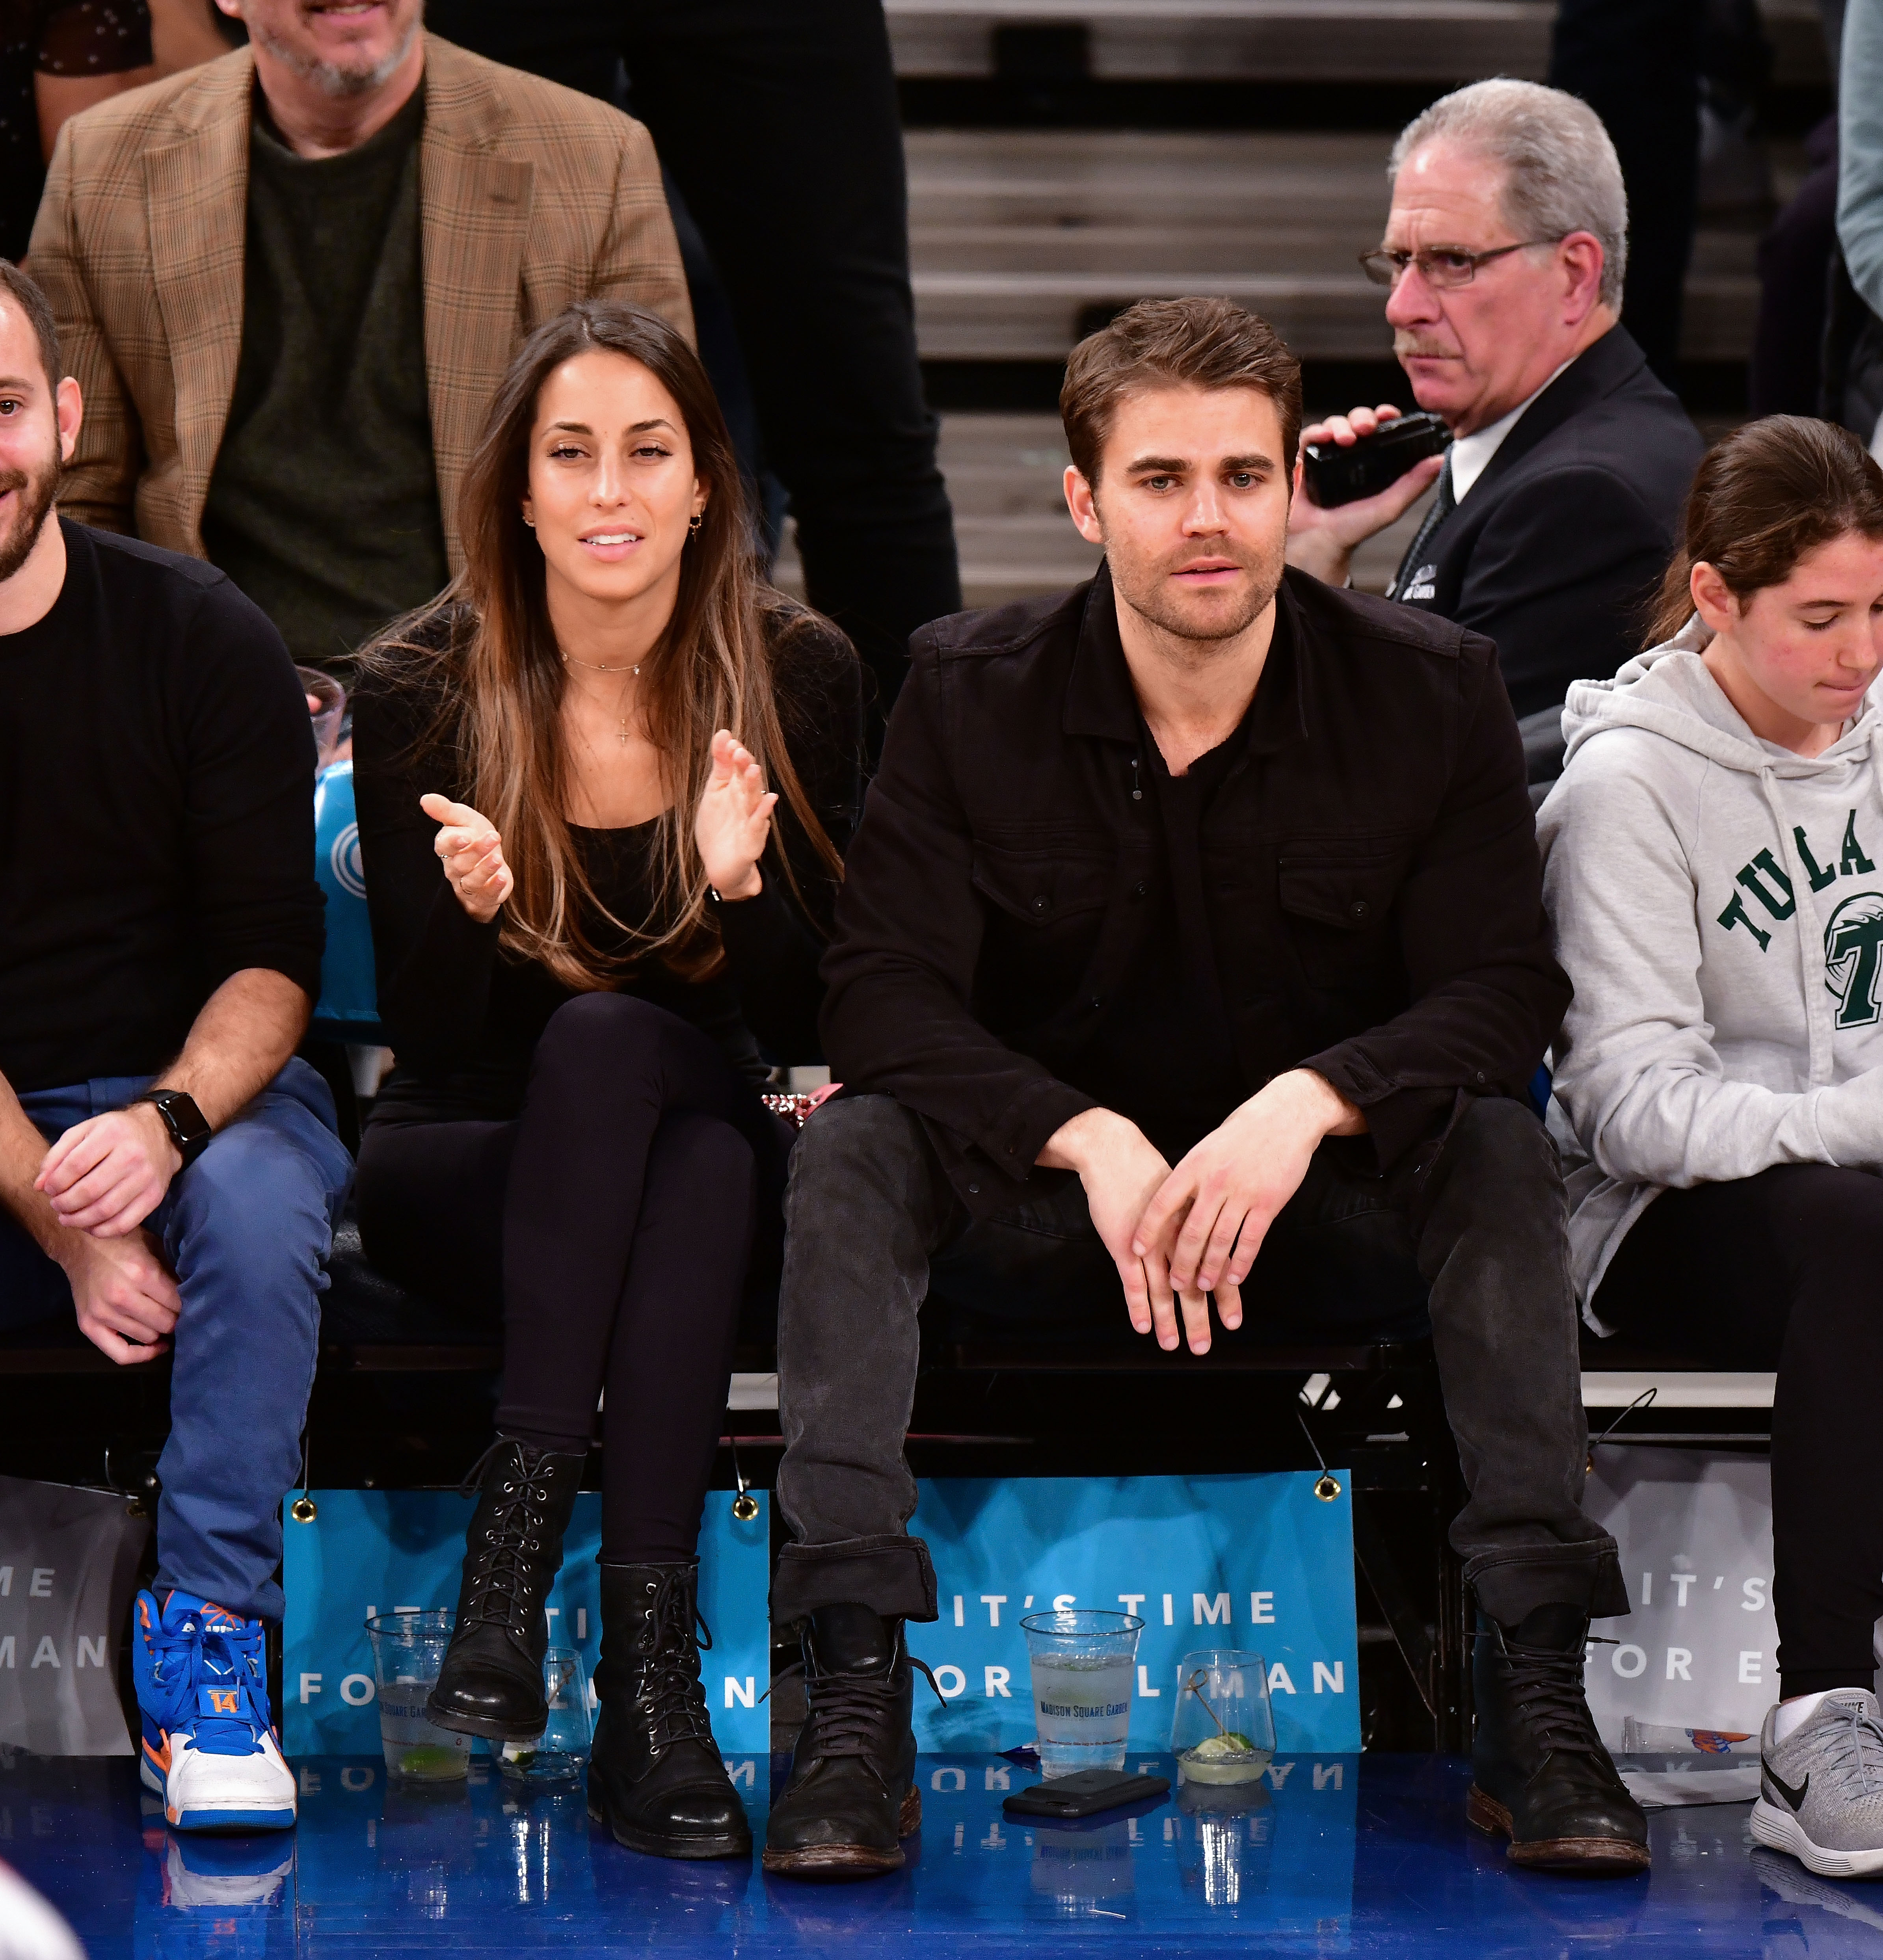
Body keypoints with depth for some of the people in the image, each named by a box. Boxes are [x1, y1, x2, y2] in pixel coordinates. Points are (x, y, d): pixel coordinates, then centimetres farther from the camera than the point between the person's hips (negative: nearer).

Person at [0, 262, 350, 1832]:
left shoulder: (199, 639, -3)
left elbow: (276, 953, -4)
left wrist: (164, 1122, -25)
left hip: (201, 1093, 0)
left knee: (256, 1202, -34)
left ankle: (211, 1643, -26)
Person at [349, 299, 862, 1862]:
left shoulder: (798, 678, -6)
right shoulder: (421, 694, -9)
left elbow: (809, 1031, -7)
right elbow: (434, 1046, -9)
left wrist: (742, 884, -28)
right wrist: (473, 915, -31)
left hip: (705, 1146, 1)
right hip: (463, 1167, -1)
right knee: (606, 1042, -34)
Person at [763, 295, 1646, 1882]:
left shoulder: (1434, 694, -7)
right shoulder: (969, 696, -6)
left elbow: (1504, 988, -12)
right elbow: (884, 995, -14)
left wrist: (1310, 1102, -32)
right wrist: (1092, 1141, -31)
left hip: (1329, 1212, 0)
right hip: (1048, 1203, 0)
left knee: (1497, 1149, -30)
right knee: (854, 1152, -28)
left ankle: (1538, 1694, -33)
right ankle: (855, 1700, -36)